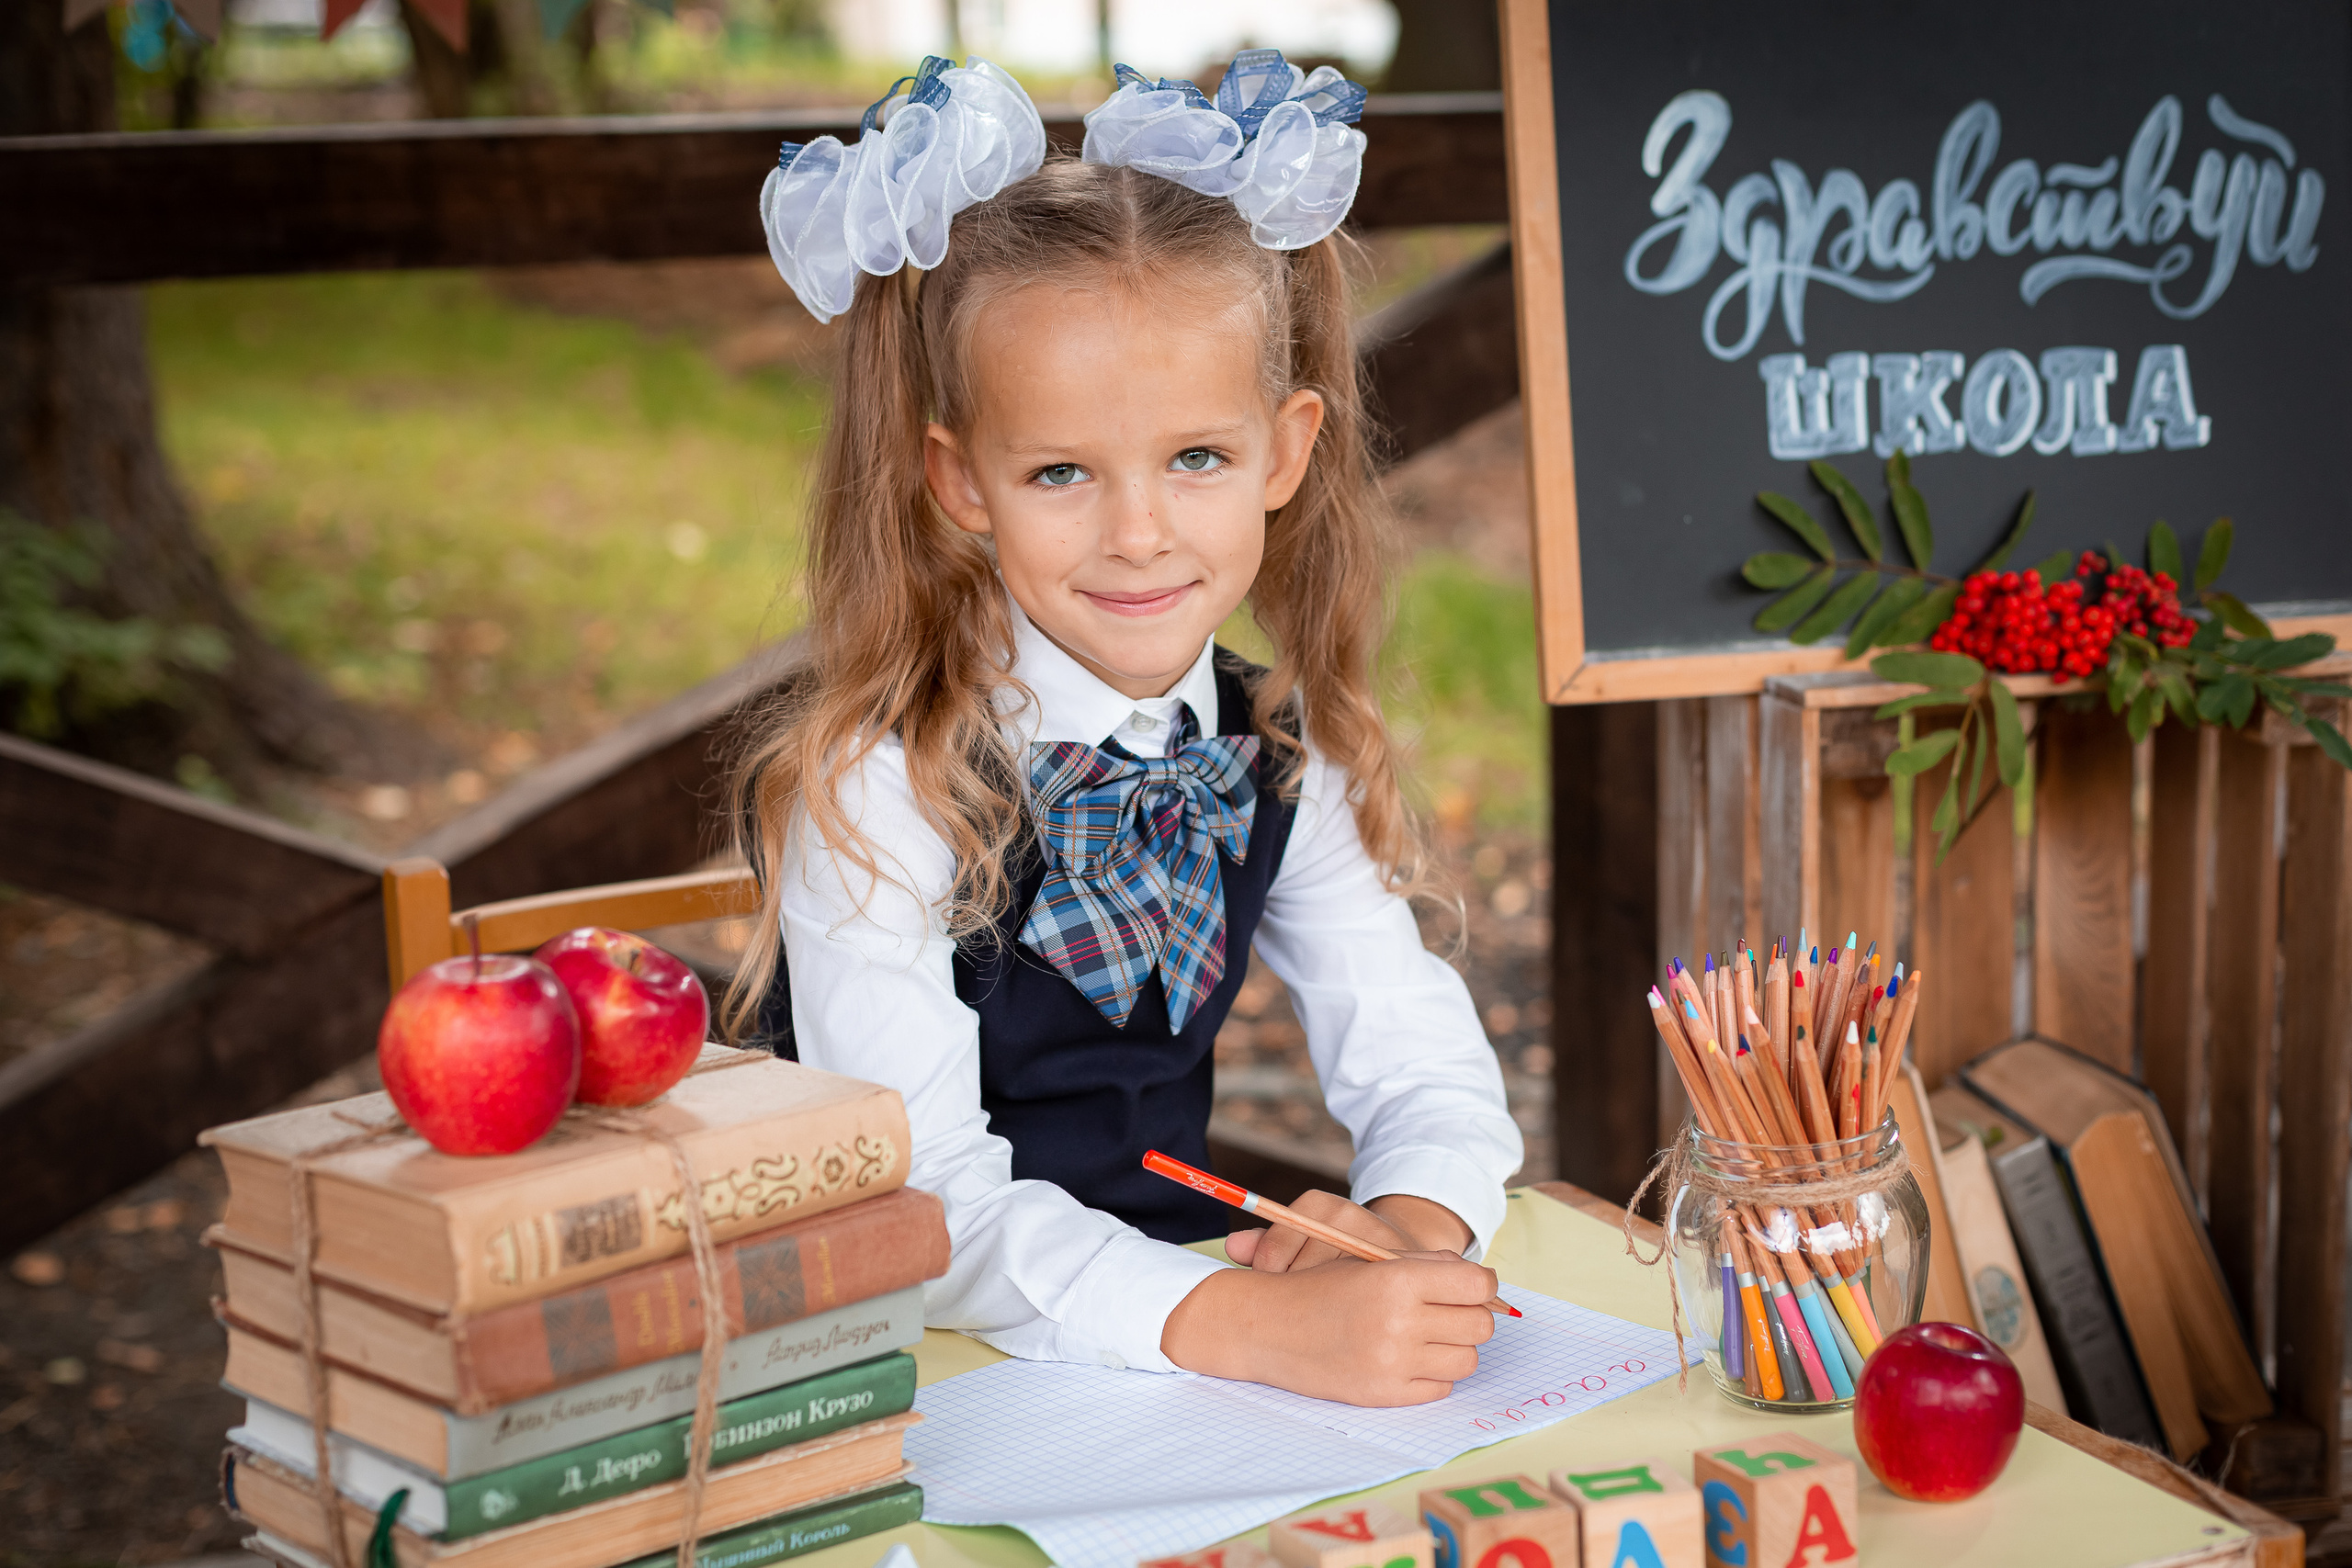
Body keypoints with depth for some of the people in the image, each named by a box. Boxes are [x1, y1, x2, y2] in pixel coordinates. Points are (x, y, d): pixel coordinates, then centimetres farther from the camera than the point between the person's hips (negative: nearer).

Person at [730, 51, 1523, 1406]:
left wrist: (1412, 1232, -20)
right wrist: (1260, 1326, -34)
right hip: (899, 1381, -4)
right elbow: (921, 1205, -21)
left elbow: (1418, 1059, 3)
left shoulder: (1281, 760, 1)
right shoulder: (873, 787, -15)